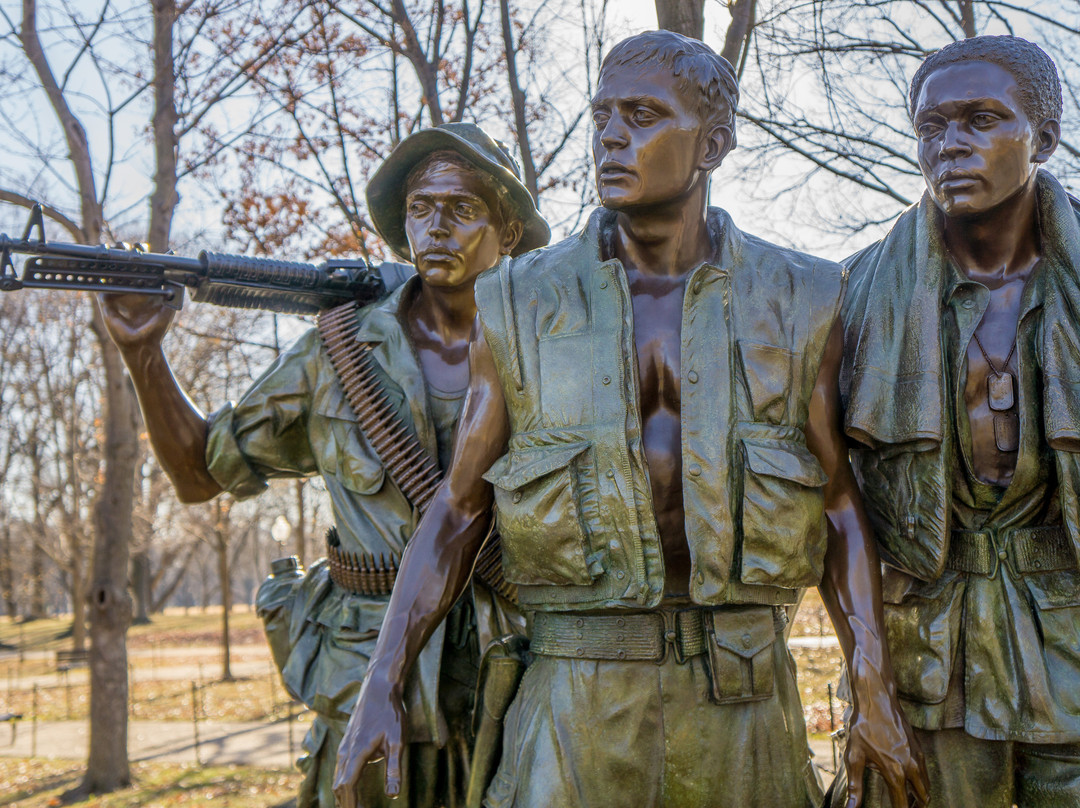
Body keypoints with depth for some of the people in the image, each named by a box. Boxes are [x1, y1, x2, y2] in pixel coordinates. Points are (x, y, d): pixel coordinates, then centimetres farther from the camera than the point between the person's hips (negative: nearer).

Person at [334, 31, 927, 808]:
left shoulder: (794, 302, 2)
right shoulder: (523, 304, 1)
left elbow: (841, 509, 4)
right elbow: (457, 510, 4)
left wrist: (877, 694, -2)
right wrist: (380, 688, -3)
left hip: (743, 691, 1)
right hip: (579, 696, 0)